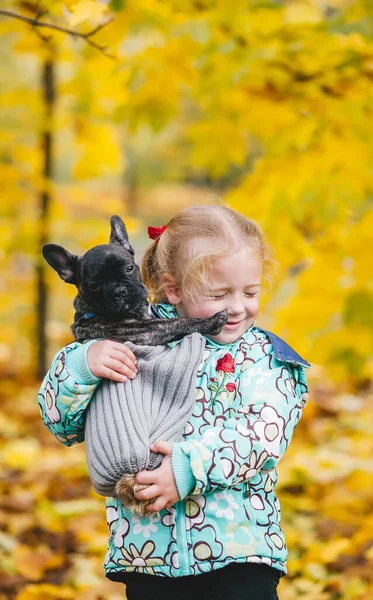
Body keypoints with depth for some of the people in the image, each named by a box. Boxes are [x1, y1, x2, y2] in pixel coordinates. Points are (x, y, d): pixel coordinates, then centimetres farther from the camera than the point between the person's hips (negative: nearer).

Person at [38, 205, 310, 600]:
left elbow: (264, 434, -13)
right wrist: (82, 364, -13)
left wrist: (190, 466, -25)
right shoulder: (135, 342, 4)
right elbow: (61, 422, 6)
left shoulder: (265, 357, 3)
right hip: (147, 552, 1)